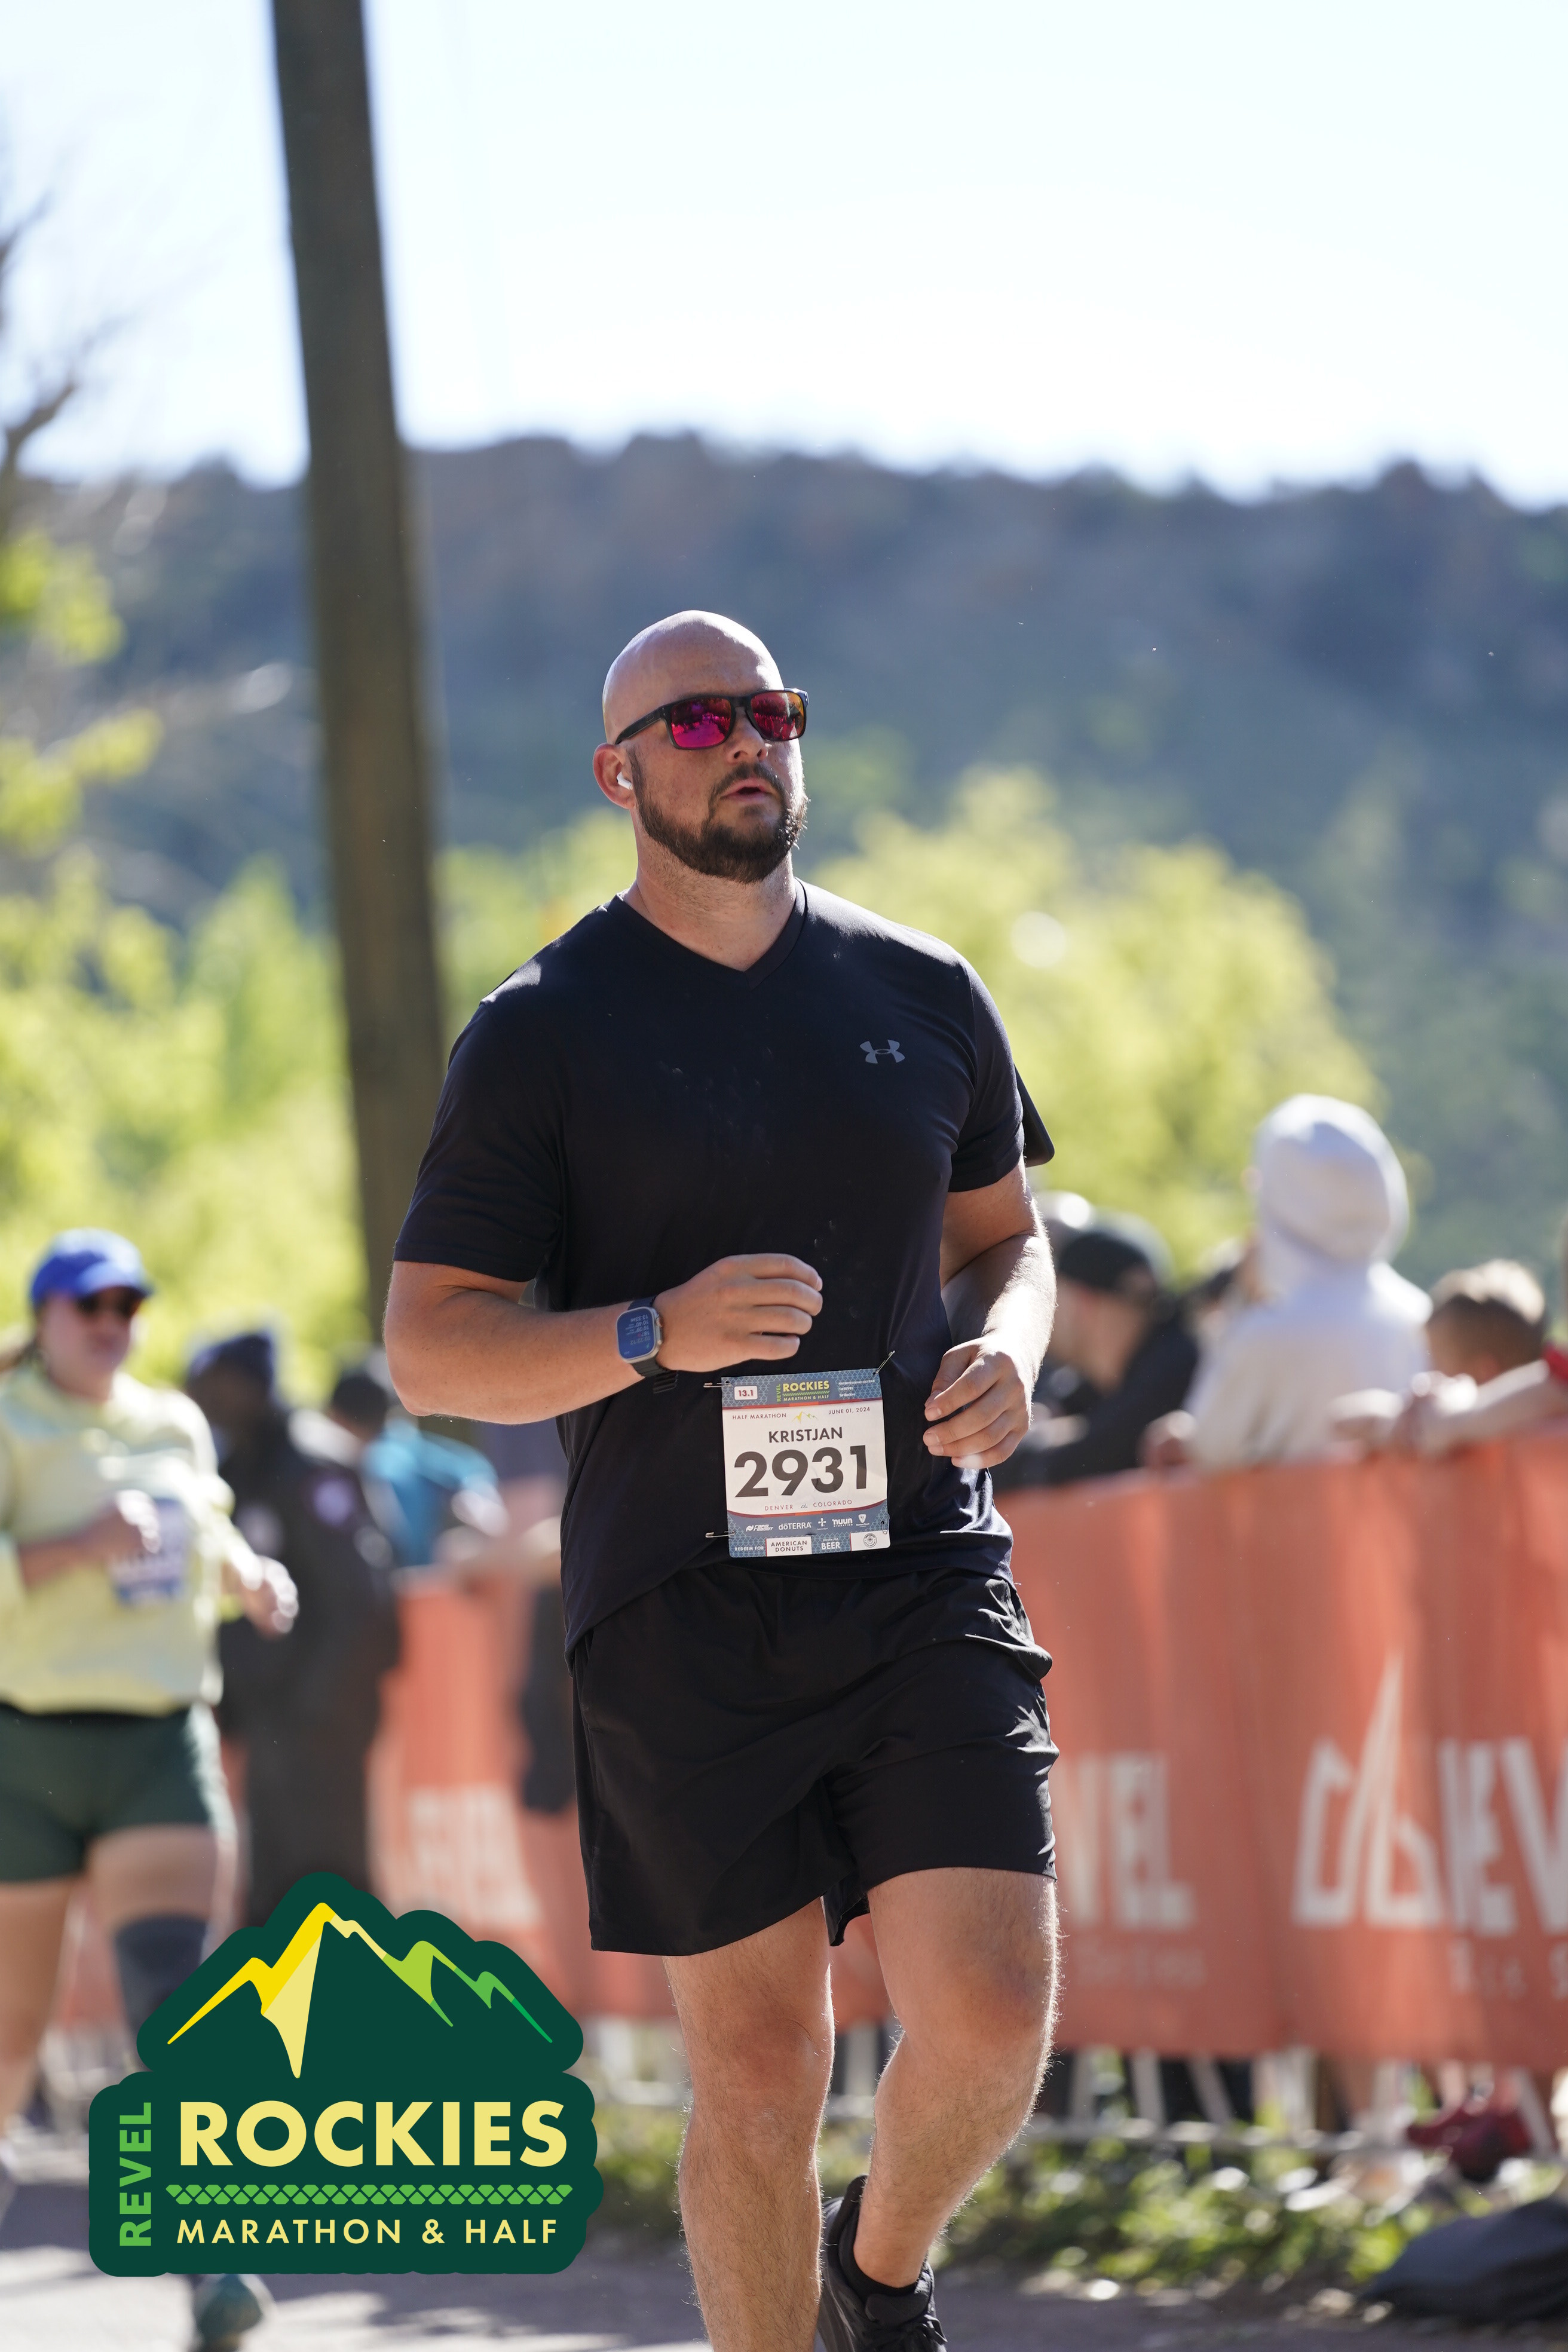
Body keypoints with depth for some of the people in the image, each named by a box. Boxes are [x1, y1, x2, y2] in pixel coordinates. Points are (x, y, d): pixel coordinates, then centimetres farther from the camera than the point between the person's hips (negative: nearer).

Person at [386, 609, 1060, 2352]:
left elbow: (1001, 1234, 24)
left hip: (920, 1571, 2)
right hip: (681, 1611, -2)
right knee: (756, 2056, 2)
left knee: (990, 2014, -9)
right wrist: (655, 1334, -18)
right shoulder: (541, 1033, 0)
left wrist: (1006, 1354, 0)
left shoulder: (923, 996, 10)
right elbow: (426, 1350, -2)